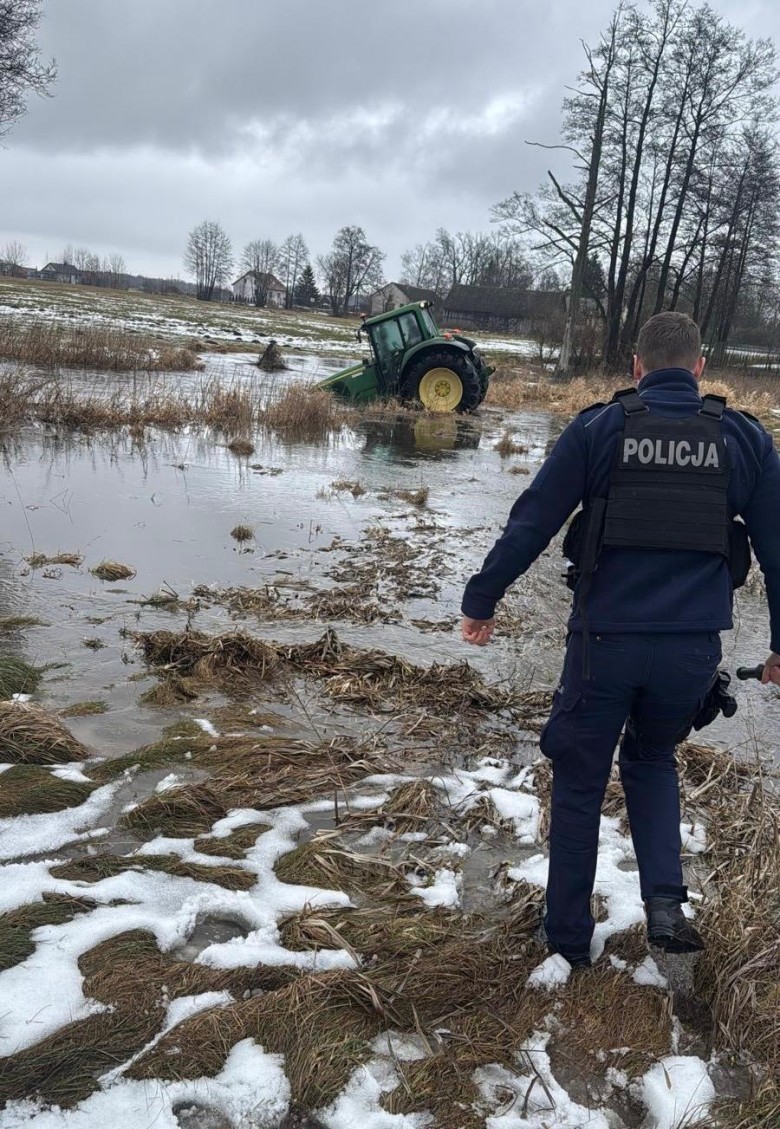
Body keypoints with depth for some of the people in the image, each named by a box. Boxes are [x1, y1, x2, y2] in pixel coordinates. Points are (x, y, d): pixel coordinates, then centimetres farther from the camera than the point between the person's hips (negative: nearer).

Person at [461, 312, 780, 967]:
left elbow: (529, 525, -2)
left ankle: (569, 937, 26)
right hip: (694, 648, 2)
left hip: (605, 641, -2)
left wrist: (481, 601, 9)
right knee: (652, 759, 28)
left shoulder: (598, 428, 0)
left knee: (579, 783, 16)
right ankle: (665, 901, 11)